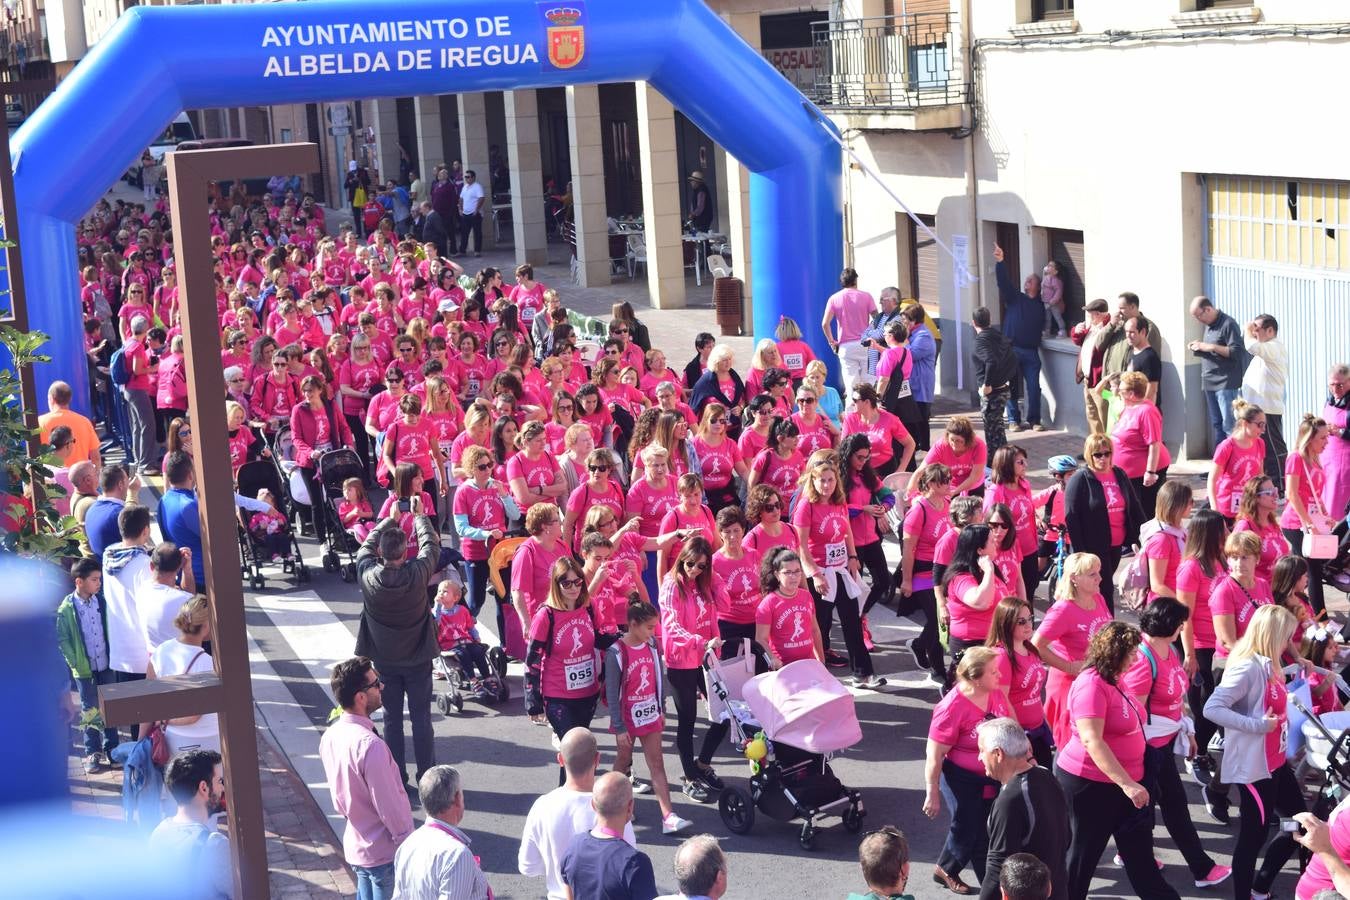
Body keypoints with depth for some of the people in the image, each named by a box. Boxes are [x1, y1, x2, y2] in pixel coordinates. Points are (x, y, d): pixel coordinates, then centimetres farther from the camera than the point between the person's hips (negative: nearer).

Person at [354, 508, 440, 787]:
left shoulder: (368, 575, -19)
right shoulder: (417, 574, -22)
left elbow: (367, 546, 2)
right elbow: (431, 544, -4)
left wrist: (390, 520, 12)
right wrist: (419, 516, 11)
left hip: (384, 661, 1)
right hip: (417, 660, -1)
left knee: (392, 719, 11)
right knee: (421, 719, 8)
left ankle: (396, 779, 16)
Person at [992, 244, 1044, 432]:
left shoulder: (1040, 306, 16)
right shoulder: (1014, 297, 8)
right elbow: (1004, 281, -6)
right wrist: (999, 262, -18)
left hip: (1031, 351, 1)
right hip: (1011, 349, -1)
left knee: (1034, 387, -3)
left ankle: (1034, 420, 7)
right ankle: (1014, 420, 10)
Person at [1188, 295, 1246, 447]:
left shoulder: (1228, 324, -11)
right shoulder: (1209, 325, 16)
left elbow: (1236, 352, -17)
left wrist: (1209, 346, -19)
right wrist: (1199, 348, 5)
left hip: (1226, 384, -9)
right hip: (1210, 383, 9)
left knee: (1229, 426, -10)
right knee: (1216, 425, 11)